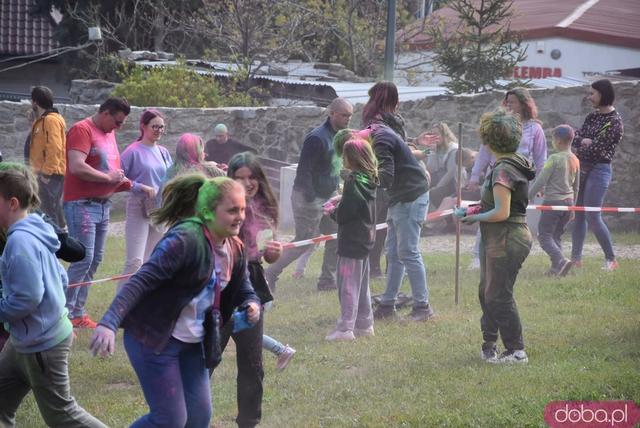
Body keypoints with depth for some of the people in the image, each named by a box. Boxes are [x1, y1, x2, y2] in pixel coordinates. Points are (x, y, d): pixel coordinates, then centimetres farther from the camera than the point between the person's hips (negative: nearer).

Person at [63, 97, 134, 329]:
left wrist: (122, 182, 8)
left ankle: (78, 312, 14)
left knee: (95, 260, 8)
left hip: (102, 205, 9)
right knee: (83, 259, -11)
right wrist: (108, 178, -15)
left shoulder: (109, 133, 16)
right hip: (82, 204, -9)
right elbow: (77, 167, -23)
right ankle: (65, 313, -5)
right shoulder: (82, 130, -11)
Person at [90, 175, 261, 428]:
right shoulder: (185, 239, -24)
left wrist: (252, 305, -11)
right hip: (154, 339, -8)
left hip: (193, 345, 8)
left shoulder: (235, 250, 2)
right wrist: (109, 323, -44)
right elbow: (141, 281, -31)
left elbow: (241, 290, 16)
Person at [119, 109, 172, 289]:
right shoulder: (133, 151, -8)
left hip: (159, 210, 6)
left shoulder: (163, 152, 10)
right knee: (135, 261, -14)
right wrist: (142, 187, -17)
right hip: (138, 209, -6)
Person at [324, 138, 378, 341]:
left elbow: (344, 215, -20)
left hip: (351, 242, -9)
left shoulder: (354, 181, -19)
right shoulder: (369, 180, 8)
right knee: (362, 285, 17)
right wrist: (338, 206, 8)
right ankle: (365, 324, 24)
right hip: (365, 239, 9)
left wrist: (333, 211, -1)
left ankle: (346, 328, -6)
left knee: (348, 286, -6)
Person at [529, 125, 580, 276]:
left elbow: (541, 181, -12)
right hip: (568, 201, 7)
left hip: (553, 200, -7)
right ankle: (556, 268, 8)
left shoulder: (554, 159, -14)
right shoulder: (575, 160, 8)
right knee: (557, 235, 14)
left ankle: (560, 260, -21)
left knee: (544, 235, -3)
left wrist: (527, 197, -2)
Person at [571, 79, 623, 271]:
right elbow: (575, 137, 6)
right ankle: (576, 259, 13)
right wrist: (583, 142, -15)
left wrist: (578, 147, -3)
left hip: (599, 169, -8)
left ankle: (611, 259, 1)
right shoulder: (592, 116, 12)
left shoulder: (614, 122, -12)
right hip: (582, 169, 8)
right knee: (578, 215, 8)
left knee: (592, 216, -10)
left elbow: (597, 147, -17)